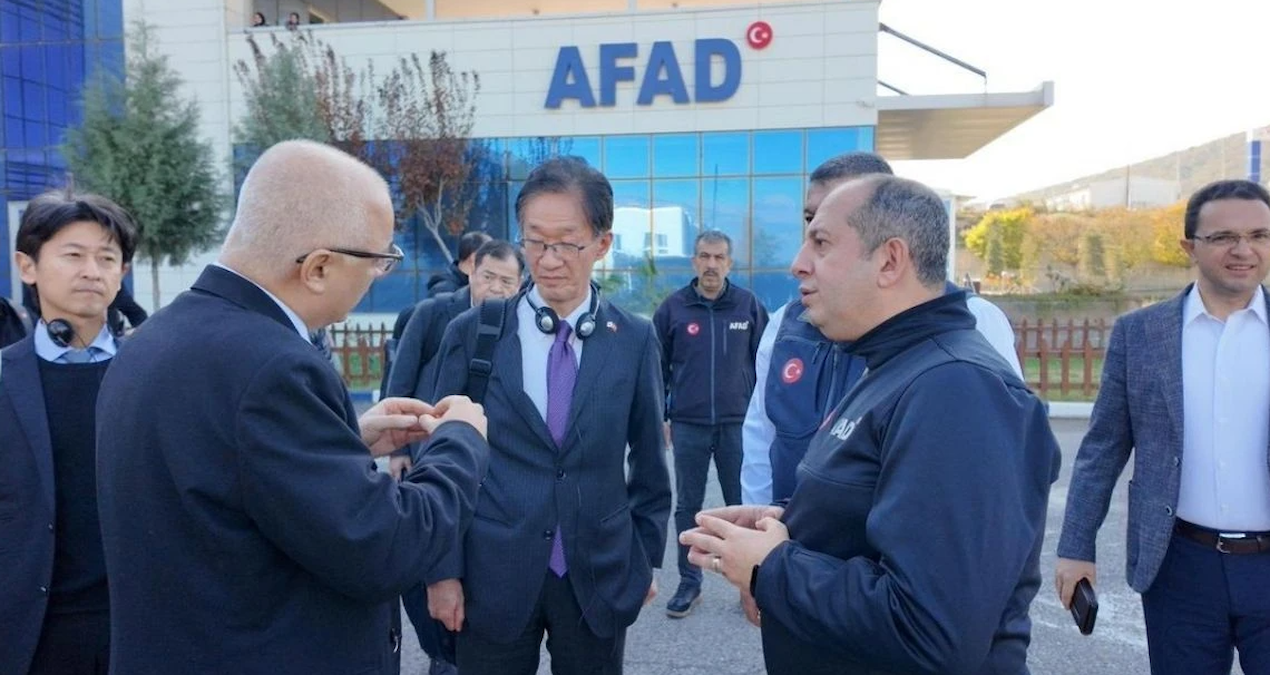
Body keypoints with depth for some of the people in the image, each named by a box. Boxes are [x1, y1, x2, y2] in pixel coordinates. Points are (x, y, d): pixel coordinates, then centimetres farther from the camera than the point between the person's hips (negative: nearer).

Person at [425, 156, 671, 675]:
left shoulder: (635, 339, -2)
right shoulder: (472, 333, -4)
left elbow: (648, 459, 5)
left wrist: (647, 555, 8)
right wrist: (443, 570, -2)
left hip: (601, 576, 1)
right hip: (493, 578, 0)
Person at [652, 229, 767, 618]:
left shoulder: (749, 306, 1)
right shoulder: (673, 308, 1)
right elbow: (658, 367, 5)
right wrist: (659, 418, 4)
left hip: (738, 424, 0)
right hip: (687, 426, 1)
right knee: (688, 507, 9)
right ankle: (689, 583, 21)